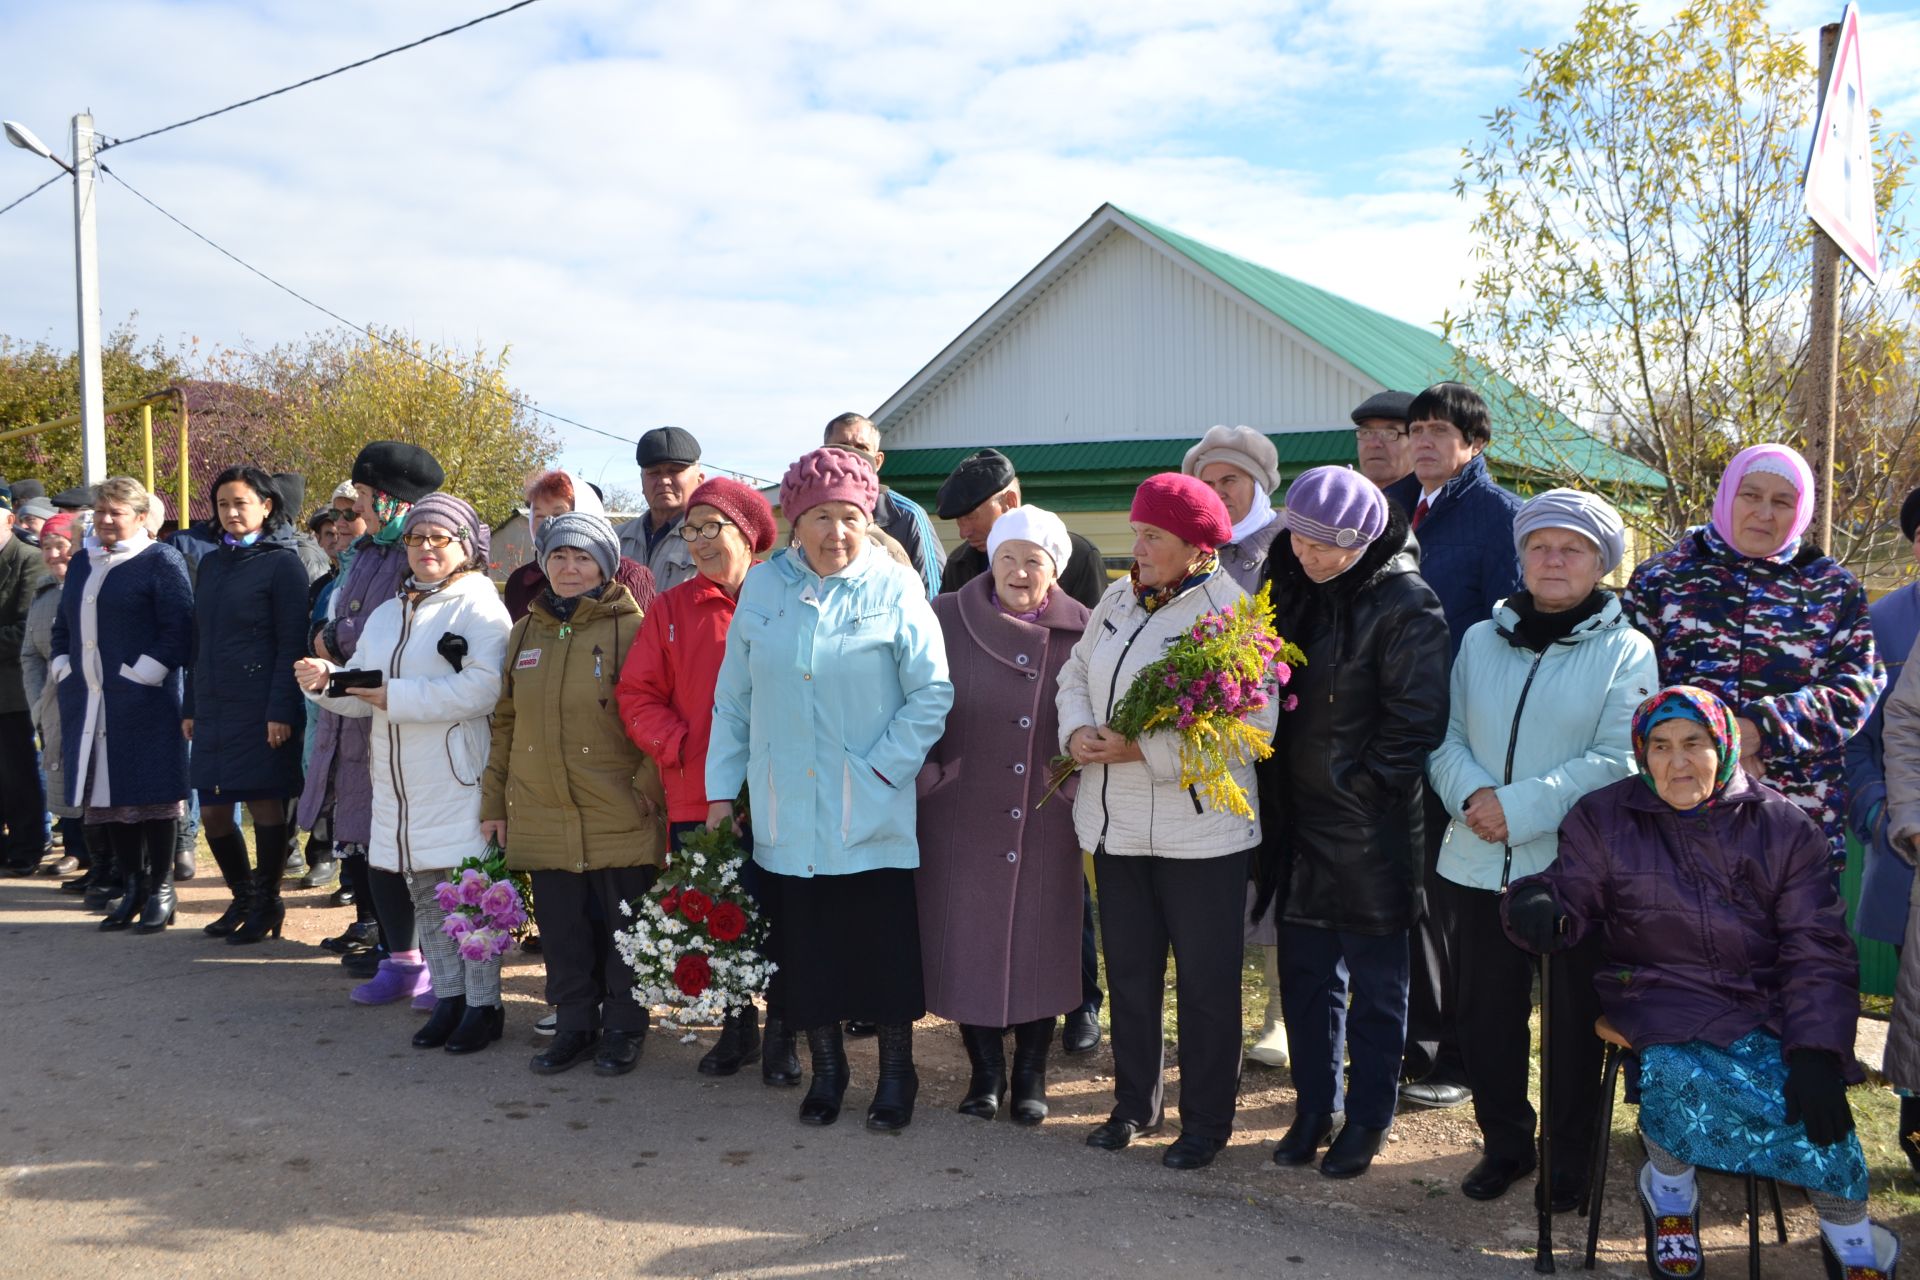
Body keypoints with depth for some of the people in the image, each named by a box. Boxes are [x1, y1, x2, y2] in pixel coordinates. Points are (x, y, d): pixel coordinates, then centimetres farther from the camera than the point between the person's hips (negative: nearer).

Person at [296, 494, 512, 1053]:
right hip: (399, 786, 8)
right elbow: (362, 692, 17)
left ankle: (484, 1004, 8)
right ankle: (448, 997, 25)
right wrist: (327, 680, -5)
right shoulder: (387, 614, 19)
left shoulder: (479, 605, -7)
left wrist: (396, 696, -19)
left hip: (459, 781, -7)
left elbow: (481, 689, -21)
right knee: (424, 896, 13)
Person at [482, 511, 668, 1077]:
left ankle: (623, 1028, 21)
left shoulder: (630, 629, -4)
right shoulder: (525, 633, 12)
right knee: (561, 930, 12)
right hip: (542, 816, 5)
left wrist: (649, 784, -15)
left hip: (618, 817, -4)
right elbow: (505, 722, 16)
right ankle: (574, 1025, 27)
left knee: (622, 928, 5)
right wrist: (493, 800, 13)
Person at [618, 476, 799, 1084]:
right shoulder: (672, 608, 8)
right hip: (696, 797, 3)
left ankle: (779, 1036, 22)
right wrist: (680, 746, -7)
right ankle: (735, 1027, 30)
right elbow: (638, 695, 6)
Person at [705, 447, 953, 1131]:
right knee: (803, 946, 10)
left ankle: (895, 1073, 21)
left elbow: (932, 692, -4)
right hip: (785, 813, 3)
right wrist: (721, 788, 7)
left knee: (884, 945, 2)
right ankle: (826, 1066, 29)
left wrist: (884, 766, -10)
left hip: (872, 814, -3)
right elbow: (733, 697, 9)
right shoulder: (763, 587, 6)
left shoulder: (894, 589, -4)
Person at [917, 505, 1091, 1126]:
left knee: (1040, 944, 8)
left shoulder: (1082, 632, -1)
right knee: (967, 944, 7)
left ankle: (1030, 1073, 27)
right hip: (961, 819, 0)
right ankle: (986, 1069, 26)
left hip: (1046, 824, 0)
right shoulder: (946, 620, -3)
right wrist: (925, 774, -5)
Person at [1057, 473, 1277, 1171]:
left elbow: (1254, 722, -21)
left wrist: (1143, 749, -22)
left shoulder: (1229, 610, -15)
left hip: (1199, 831, -6)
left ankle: (1205, 1121, 24)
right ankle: (1135, 1102, 35)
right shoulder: (1118, 599, 6)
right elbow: (1076, 673, 15)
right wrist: (1077, 732, -8)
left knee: (1206, 981, 8)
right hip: (1117, 823, 6)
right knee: (1128, 970, 17)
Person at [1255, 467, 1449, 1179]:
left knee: (1375, 983, 8)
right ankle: (1315, 1107, 30)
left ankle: (1368, 1119, 23)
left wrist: (1353, 782, -13)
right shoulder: (1286, 588, 7)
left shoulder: (1403, 604, -12)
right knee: (1305, 971, 14)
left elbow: (1416, 719, -15)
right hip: (1297, 819, 6)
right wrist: (1274, 791, 3)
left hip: (1370, 829, -6)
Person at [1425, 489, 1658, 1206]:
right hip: (1480, 865, 4)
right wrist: (1472, 794, -13)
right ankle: (1504, 1144, 30)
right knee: (1483, 1010, 11)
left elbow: (1618, 760, -13)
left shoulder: (1626, 651, -3)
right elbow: (1449, 739, 8)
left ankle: (1569, 1158, 27)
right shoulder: (1482, 640, 11)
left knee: (1573, 1019, 8)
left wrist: (1519, 807, -20)